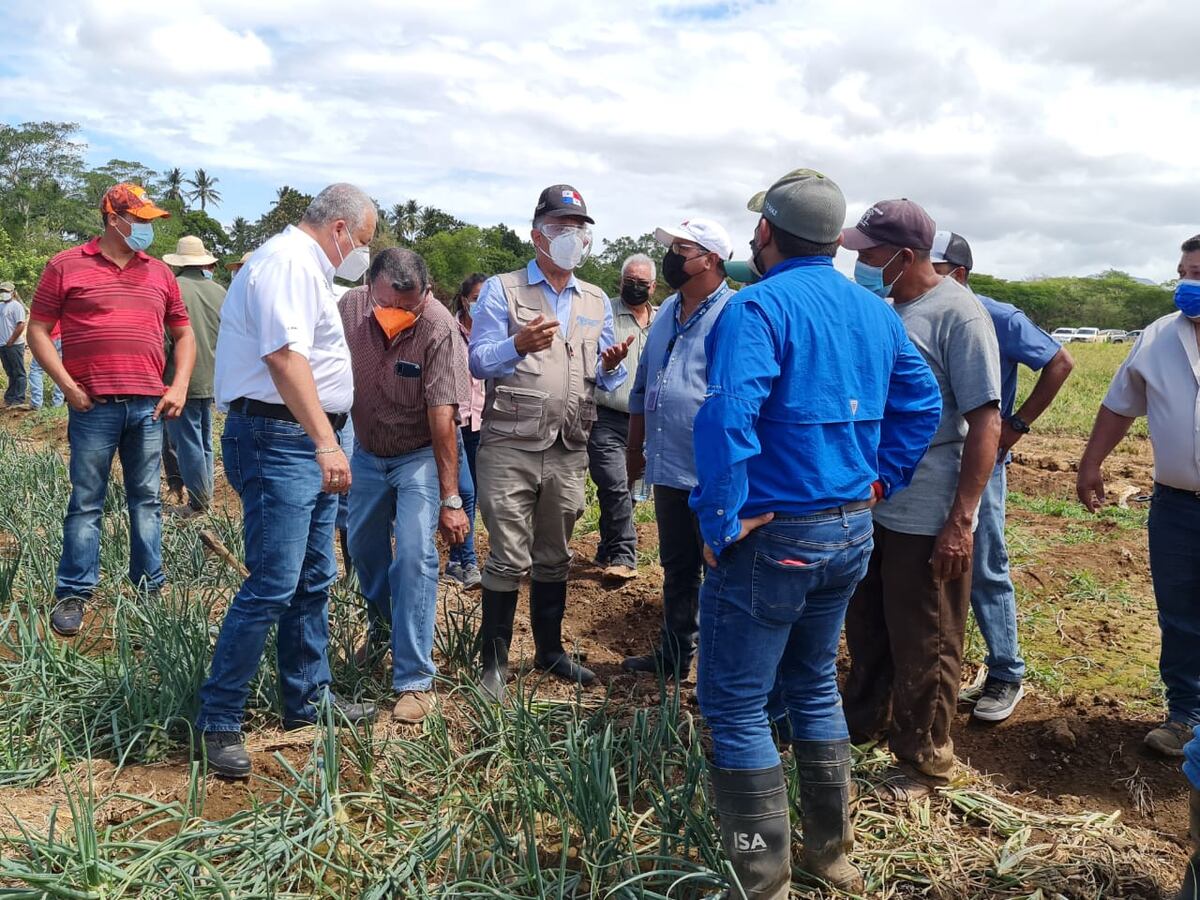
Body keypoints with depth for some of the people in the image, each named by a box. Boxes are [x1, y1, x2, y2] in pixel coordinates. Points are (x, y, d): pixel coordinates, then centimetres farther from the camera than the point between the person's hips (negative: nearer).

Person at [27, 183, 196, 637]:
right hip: (94, 407, -3)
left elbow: (184, 333, 18)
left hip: (148, 407, 3)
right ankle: (72, 594, 12)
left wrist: (179, 386, 5)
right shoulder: (66, 267, 2)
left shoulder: (159, 273, 14)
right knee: (86, 503, 2)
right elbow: (38, 331, 2)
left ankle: (150, 588, 18)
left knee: (147, 500, 9)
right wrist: (68, 387, -8)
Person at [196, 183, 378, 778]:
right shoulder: (289, 261, -12)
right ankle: (217, 722, 1)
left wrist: (326, 440, 29)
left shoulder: (306, 267, 21)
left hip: (307, 445, 11)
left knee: (313, 581, 15)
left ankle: (308, 700, 26)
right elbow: (284, 355, -26)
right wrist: (326, 441, -31)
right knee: (272, 586, -10)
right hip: (277, 440, -11)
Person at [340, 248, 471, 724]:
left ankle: (414, 680, -4)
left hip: (420, 455, -4)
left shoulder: (439, 329, -27)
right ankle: (381, 623, 49)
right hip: (366, 450, 5)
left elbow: (442, 418, -29)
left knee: (415, 557, -14)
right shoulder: (350, 306, -16)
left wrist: (450, 499, -28)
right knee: (363, 546, 18)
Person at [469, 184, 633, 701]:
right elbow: (479, 362, -8)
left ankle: (549, 650, 28)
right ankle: (494, 660, 11)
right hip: (510, 448, -4)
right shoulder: (502, 291, 1)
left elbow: (604, 381, 16)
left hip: (569, 451, 4)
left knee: (554, 558, 14)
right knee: (509, 558, -3)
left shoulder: (596, 302, 15)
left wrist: (612, 365, -8)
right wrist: (519, 344, -26)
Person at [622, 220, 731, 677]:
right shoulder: (667, 311, 14)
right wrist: (635, 449, 20)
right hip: (668, 469, 8)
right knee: (676, 570, 20)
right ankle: (672, 654, 35)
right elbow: (642, 386, 20)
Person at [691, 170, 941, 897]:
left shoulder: (760, 306, -16)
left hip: (772, 536, -8)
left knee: (735, 706, 4)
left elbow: (728, 421, -29)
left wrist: (721, 525, -21)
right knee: (816, 684, 23)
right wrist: (878, 480, 12)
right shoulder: (876, 312, 8)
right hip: (852, 530, 8)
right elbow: (922, 404, 14)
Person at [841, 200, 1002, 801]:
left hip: (927, 519, -7)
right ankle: (863, 724, 42)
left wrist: (961, 521, -20)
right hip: (867, 505, 7)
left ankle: (924, 763, 27)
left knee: (924, 649, 9)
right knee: (866, 632, 22)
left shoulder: (957, 313, -14)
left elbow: (986, 422, -16)